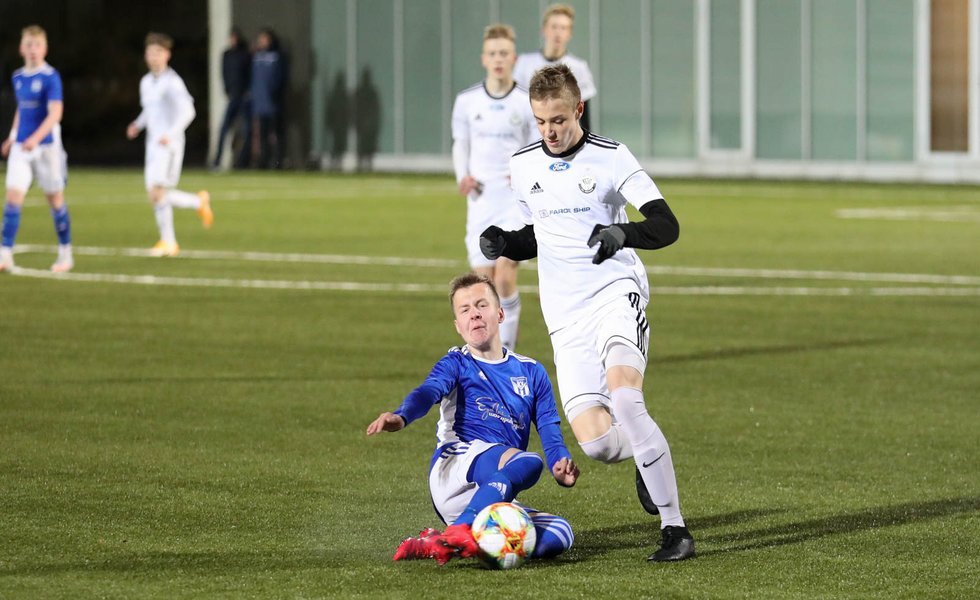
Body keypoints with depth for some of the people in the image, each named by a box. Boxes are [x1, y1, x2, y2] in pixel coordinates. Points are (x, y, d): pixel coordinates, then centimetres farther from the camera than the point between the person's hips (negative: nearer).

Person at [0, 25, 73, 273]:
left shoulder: (50, 77, -11)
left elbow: (55, 113, -20)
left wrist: (36, 138, -31)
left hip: (47, 145, -5)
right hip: (21, 146, 5)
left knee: (55, 198, 6)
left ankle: (65, 254, 19)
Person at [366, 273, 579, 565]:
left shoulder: (530, 371, 22)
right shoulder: (457, 364, 11)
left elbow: (549, 429, 13)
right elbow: (427, 392, -11)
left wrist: (561, 465, -11)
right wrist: (401, 417, -35)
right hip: (456, 465, -5)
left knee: (559, 535, -22)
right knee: (528, 463, -33)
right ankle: (456, 534, -42)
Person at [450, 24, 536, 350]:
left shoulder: (529, 103, -2)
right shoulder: (466, 101, 4)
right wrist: (462, 176, -4)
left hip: (516, 201, -3)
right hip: (480, 200, 3)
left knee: (505, 278, -16)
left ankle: (507, 349, -4)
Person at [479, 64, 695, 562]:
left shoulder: (609, 157, -3)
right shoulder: (522, 167, 11)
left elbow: (666, 226, -10)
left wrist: (623, 232, -30)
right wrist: (505, 244, 3)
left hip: (615, 291, -4)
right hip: (565, 316, 4)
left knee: (623, 394, -31)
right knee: (595, 441, -12)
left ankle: (674, 528, -21)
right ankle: (648, 452, 26)